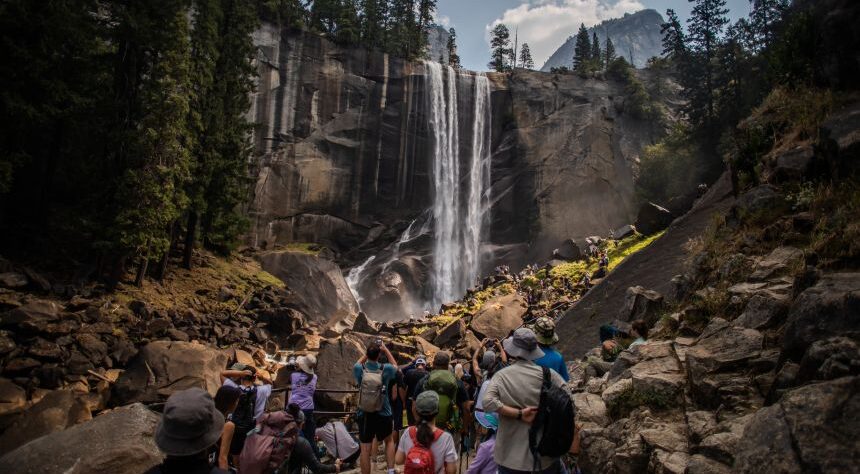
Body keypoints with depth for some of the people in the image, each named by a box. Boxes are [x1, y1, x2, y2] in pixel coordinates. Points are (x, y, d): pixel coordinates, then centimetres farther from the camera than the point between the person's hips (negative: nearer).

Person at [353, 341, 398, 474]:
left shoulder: (359, 369, -12)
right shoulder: (386, 369, -14)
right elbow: (395, 366, 12)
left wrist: (368, 351, 13)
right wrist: (385, 349, 12)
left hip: (364, 415, 0)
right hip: (383, 414, 0)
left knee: (365, 449, 6)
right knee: (389, 441, 24)